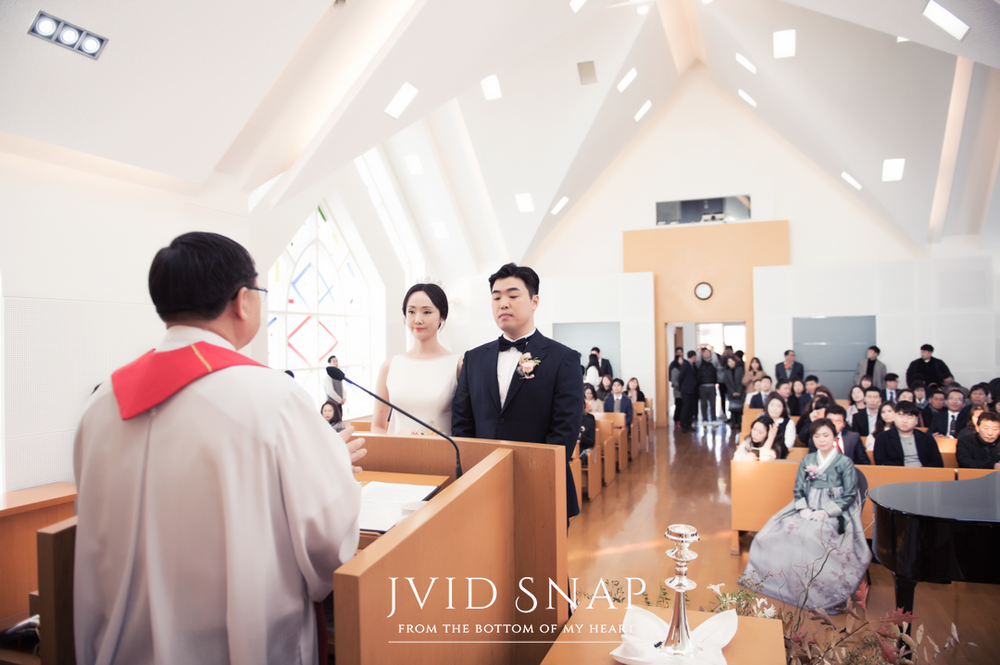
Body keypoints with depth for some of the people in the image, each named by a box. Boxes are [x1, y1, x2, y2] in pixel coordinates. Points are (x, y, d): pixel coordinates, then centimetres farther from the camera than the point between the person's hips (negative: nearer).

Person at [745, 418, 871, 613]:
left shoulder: (845, 463, 0)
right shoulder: (807, 461, 12)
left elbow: (849, 496, -4)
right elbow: (798, 490, 12)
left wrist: (826, 512, -14)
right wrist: (803, 508, -7)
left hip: (834, 513, -4)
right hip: (807, 509, 4)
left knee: (813, 535, -34)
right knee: (775, 533, -19)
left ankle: (820, 593, -22)